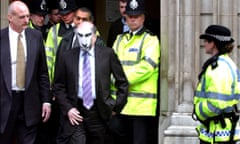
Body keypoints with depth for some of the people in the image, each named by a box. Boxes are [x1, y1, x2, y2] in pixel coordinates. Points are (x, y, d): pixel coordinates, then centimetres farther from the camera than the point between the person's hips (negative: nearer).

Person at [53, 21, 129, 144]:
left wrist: (117, 106, 3)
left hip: (98, 112, 1)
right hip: (75, 113, -1)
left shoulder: (107, 54, 2)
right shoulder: (67, 57, 3)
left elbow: (122, 82, 7)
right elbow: (58, 86, 6)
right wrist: (67, 108, -5)